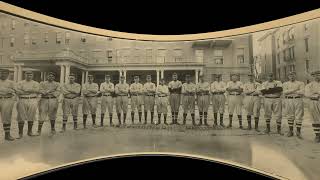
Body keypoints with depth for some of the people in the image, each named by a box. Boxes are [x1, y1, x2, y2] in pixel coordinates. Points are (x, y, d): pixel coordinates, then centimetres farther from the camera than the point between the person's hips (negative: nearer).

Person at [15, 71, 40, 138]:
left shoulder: (36, 83, 10)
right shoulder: (20, 83, 9)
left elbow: (37, 91, -5)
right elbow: (18, 92, -5)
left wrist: (25, 90, -8)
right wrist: (32, 91, -11)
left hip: (33, 101, 1)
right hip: (22, 101, 0)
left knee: (31, 117, 6)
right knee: (21, 117, 1)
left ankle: (30, 132, 17)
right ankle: (20, 133, 11)